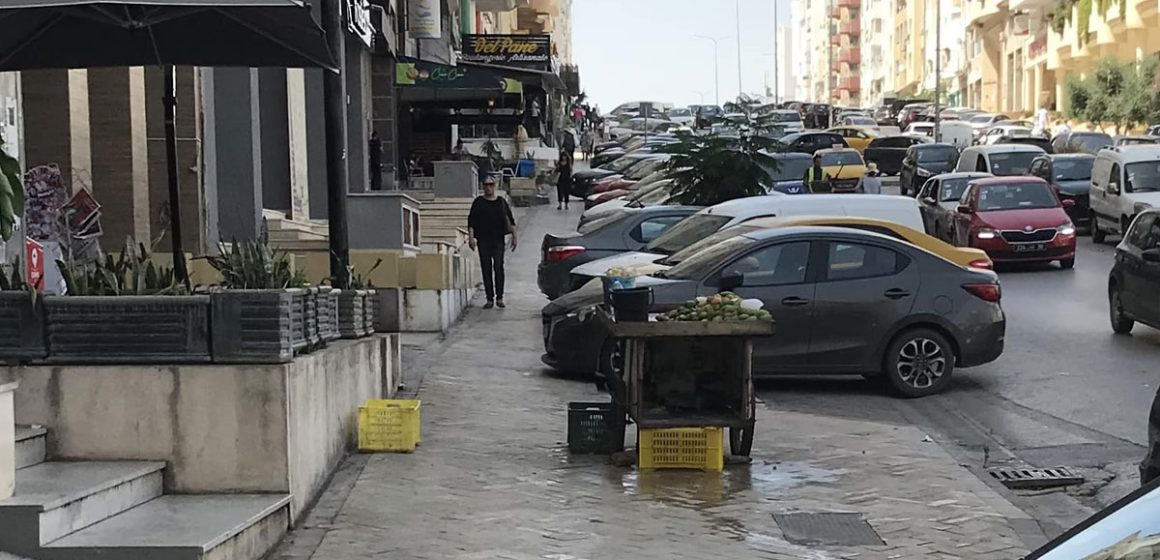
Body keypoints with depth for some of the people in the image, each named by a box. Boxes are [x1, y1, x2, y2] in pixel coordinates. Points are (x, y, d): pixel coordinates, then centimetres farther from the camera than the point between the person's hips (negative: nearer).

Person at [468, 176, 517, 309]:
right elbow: (471, 221, 2)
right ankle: (490, 299, 7)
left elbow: (510, 220, 12)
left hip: (498, 239, 0)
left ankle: (499, 297, 0)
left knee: (498, 267, -7)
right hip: (483, 240, 0)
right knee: (486, 269, 2)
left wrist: (514, 237, 8)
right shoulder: (478, 202, 4)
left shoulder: (501, 201, 7)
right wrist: (471, 237, -9)